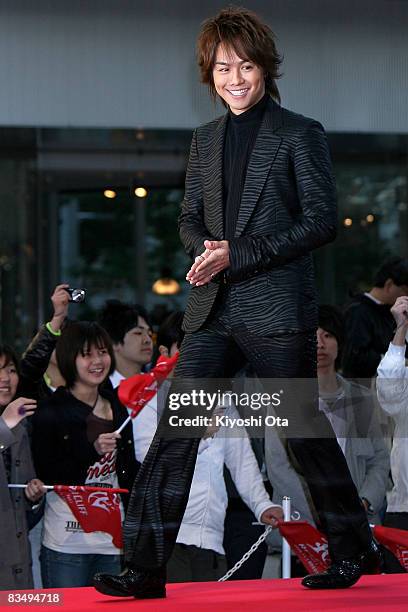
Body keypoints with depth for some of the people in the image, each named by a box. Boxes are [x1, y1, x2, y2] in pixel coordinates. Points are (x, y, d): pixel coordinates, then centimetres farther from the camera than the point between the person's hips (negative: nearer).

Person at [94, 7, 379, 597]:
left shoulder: (300, 134, -2)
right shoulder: (205, 140, 15)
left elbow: (322, 220, -8)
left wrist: (239, 254, -15)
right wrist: (205, 249, -7)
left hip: (278, 306, -5)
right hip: (213, 308, 5)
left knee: (306, 431, 4)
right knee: (175, 432, -3)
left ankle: (354, 551, 23)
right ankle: (144, 569, -2)